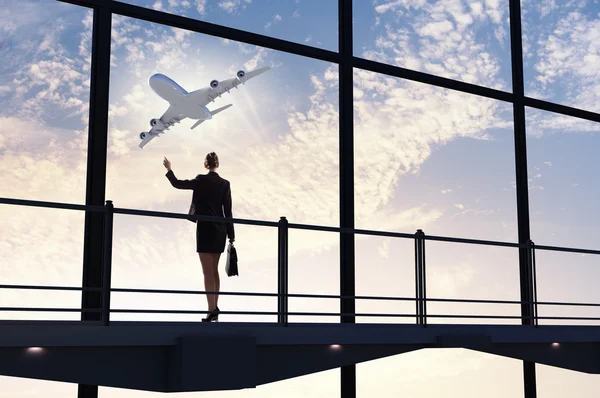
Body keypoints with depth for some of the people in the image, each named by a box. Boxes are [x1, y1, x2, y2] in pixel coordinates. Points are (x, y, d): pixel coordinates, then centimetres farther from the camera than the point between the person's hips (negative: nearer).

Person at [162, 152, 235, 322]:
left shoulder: (201, 180, -7)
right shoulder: (225, 183, 4)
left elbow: (177, 184, 3)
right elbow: (228, 211, 3)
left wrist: (169, 170, 21)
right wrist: (231, 236, 6)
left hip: (206, 228, -5)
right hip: (220, 230, 5)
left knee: (208, 272, -5)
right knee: (214, 270, 13)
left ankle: (212, 309, -11)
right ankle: (215, 308, 14)